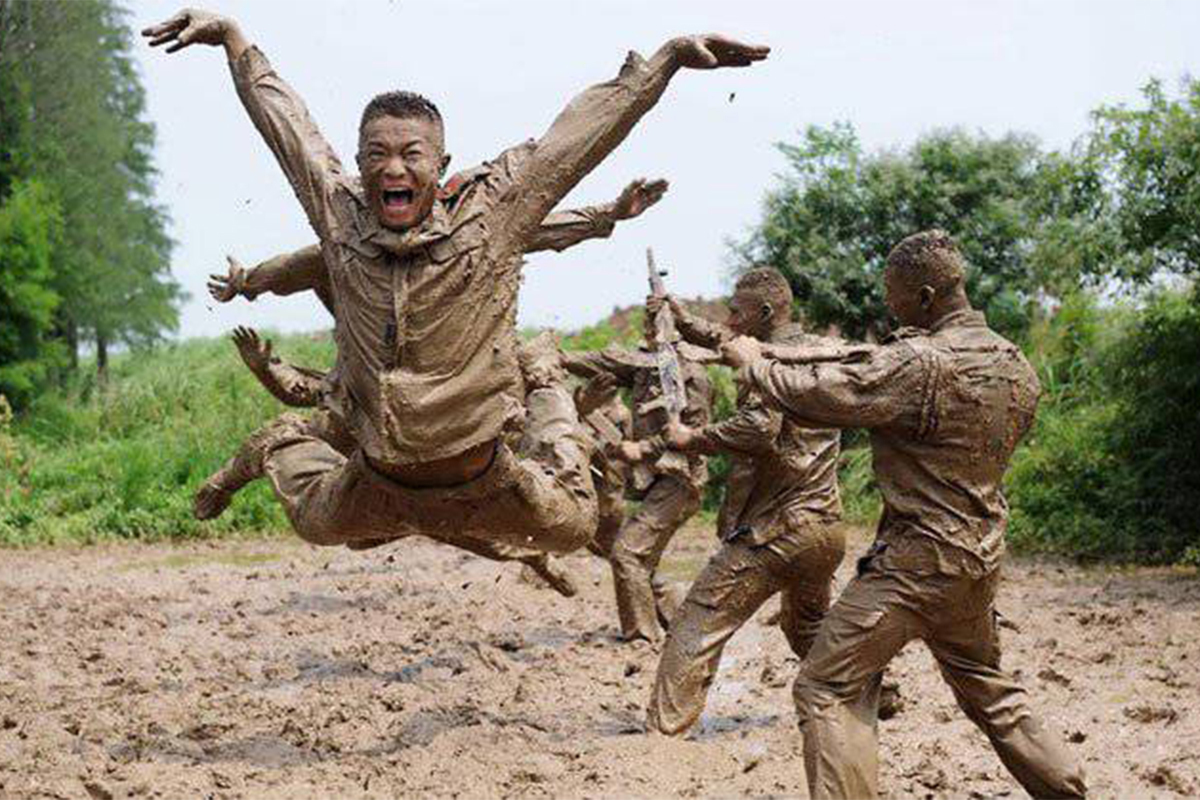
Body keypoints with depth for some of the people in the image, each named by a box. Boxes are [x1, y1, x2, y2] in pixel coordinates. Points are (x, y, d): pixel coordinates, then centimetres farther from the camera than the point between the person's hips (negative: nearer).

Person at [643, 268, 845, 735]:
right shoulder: (822, 349, 16)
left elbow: (759, 428, -27)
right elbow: (725, 342, 28)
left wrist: (692, 439, -16)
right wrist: (680, 320, 19)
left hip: (776, 527, -9)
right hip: (826, 525, 9)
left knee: (698, 625, -9)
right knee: (808, 626, 30)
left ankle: (662, 729, -15)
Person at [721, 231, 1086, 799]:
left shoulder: (913, 365, -19)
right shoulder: (1015, 365, 5)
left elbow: (809, 395, -19)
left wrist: (752, 363, 1)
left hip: (916, 559, -8)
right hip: (982, 559, 8)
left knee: (828, 689, -4)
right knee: (986, 687, 25)